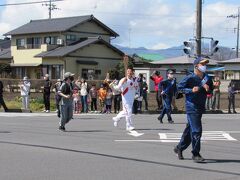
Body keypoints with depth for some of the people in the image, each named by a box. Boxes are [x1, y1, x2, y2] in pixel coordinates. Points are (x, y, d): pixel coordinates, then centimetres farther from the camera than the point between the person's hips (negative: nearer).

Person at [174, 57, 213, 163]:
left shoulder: (207, 78, 8)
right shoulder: (190, 78, -11)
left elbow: (211, 90, 18)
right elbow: (179, 87, -8)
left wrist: (208, 89, -4)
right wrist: (191, 90, -20)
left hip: (201, 106, 7)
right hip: (192, 106, -7)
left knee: (190, 129, 16)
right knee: (196, 130, -10)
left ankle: (179, 148, 32)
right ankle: (195, 154, -2)